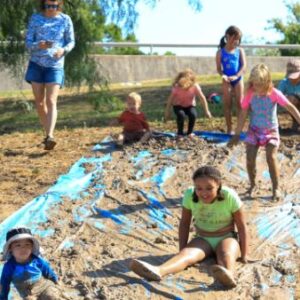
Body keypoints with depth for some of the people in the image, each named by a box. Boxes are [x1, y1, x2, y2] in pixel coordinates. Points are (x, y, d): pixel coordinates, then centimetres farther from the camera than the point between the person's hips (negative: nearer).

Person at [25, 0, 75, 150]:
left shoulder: (65, 20, 0)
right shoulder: (35, 18, 2)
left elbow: (71, 42, 7)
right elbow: (28, 43, 0)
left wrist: (63, 50, -16)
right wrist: (39, 45, -23)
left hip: (55, 66, -2)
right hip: (36, 64, 2)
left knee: (51, 101, -15)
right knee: (39, 103, 5)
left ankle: (50, 137, -26)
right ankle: (48, 133, 20)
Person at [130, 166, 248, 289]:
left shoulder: (230, 196, -21)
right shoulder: (189, 195, -16)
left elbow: (242, 225, -12)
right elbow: (184, 223, -3)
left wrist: (244, 255, -10)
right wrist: (182, 250, -6)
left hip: (227, 238, -1)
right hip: (203, 239, 1)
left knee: (226, 254, -37)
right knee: (188, 253, -30)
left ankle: (229, 275, -72)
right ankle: (158, 270, -61)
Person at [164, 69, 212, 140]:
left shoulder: (195, 86, -25)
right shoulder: (176, 87, -28)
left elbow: (202, 98, -16)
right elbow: (170, 99, -16)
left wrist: (206, 111, -12)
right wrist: (167, 111, -11)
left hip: (190, 105, 1)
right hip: (178, 105, -1)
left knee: (193, 115, -30)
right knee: (181, 115, -34)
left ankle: (190, 132, -3)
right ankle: (180, 133, -10)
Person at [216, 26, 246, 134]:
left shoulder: (240, 50, 3)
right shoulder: (221, 52, -1)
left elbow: (244, 66, -4)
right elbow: (219, 68, -2)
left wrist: (236, 76, -20)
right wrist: (223, 75, -22)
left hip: (238, 79, 1)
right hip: (227, 80, -1)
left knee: (240, 103, 1)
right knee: (227, 104, 2)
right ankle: (229, 129, 7)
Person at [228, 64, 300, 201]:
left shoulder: (274, 93, -17)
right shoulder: (250, 94, -10)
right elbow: (243, 114, -2)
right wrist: (237, 134, 1)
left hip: (271, 130, -2)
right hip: (254, 130, 2)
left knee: (271, 157, -17)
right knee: (250, 158, -8)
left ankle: (276, 188, -3)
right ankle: (252, 185, 16)